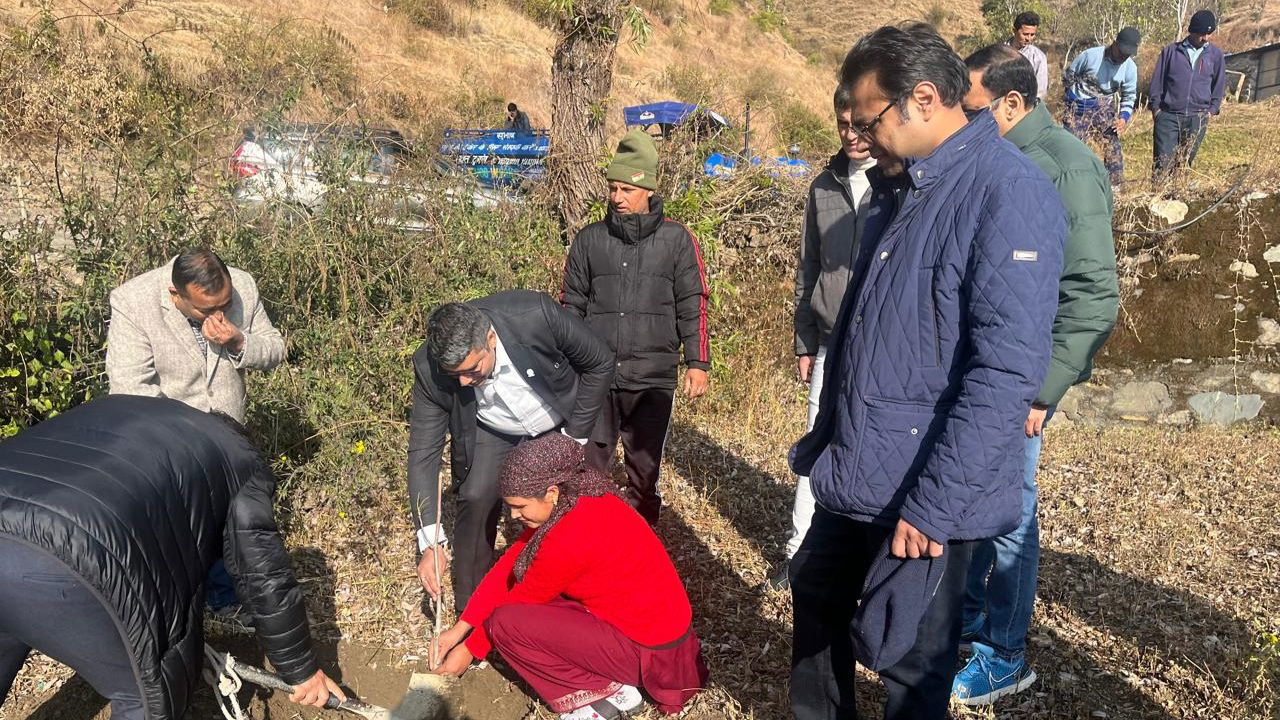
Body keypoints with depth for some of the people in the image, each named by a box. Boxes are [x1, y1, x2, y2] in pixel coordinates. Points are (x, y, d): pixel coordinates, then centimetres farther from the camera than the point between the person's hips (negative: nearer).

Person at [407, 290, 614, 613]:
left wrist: (574, 436, -16)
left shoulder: (536, 315, -37)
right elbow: (424, 452, -22)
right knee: (475, 500, -17)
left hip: (558, 427, 0)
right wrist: (431, 542, -26)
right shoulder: (429, 368, -30)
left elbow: (600, 363, -19)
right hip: (491, 432, 1)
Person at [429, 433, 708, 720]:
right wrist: (460, 628, 2)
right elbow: (510, 565, 2)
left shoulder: (570, 538, -28)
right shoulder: (577, 497, -3)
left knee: (505, 623, -12)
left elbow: (522, 600, -12)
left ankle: (606, 693, -2)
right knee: (517, 587, 10)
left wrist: (470, 649, 3)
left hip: (650, 650, -9)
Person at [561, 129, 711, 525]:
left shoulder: (677, 240, 1)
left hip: (653, 380, -1)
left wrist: (697, 363, -3)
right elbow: (570, 305, 11)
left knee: (644, 471, 10)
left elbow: (693, 307, 2)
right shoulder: (590, 239, 7)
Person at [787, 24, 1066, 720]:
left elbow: (1006, 371, -24)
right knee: (817, 600, 20)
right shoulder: (903, 190, 10)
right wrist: (826, 441, 18)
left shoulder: (1010, 193, -17)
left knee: (904, 655, 8)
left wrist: (933, 505, -24)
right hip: (851, 478, 8)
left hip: (922, 497, -8)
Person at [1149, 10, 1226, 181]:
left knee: (1185, 162, 4)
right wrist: (1155, 106, 2)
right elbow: (1157, 79, 7)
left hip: (1198, 118, 2)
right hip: (1168, 116, -2)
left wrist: (1212, 109, 8)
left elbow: (1219, 83, 17)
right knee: (1163, 162, -10)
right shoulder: (1171, 50, 5)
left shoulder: (1216, 54, 11)